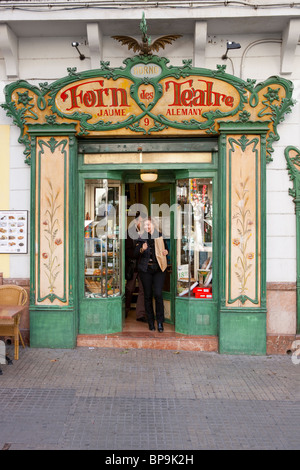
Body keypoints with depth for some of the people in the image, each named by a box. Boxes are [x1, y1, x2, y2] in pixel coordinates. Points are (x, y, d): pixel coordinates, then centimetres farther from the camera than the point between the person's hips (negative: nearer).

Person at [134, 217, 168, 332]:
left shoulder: (160, 236, 7)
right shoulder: (141, 238, 5)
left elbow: (166, 248, 21)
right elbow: (135, 253, -3)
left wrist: (166, 252, -1)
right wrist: (142, 249, -23)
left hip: (159, 269, 0)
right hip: (145, 270, 1)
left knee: (158, 294, -9)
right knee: (148, 295, 5)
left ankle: (160, 322, 2)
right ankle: (150, 322, 16)